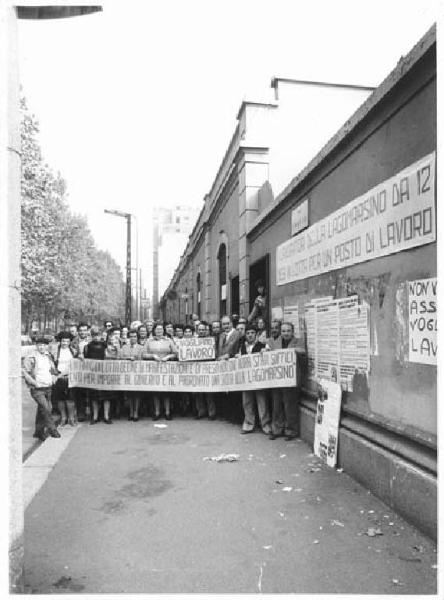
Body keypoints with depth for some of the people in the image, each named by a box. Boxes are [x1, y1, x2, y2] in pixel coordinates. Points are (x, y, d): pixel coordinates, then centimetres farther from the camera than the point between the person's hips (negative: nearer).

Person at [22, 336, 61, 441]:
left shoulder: (48, 356, 11)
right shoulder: (31, 357, -10)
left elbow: (53, 370, 26)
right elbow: (24, 372, -13)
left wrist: (53, 378, 10)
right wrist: (35, 383, -14)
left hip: (48, 388, 6)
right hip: (37, 389, -6)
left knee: (41, 410, 13)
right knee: (46, 408, -18)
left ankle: (39, 432, 23)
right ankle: (52, 429, -10)